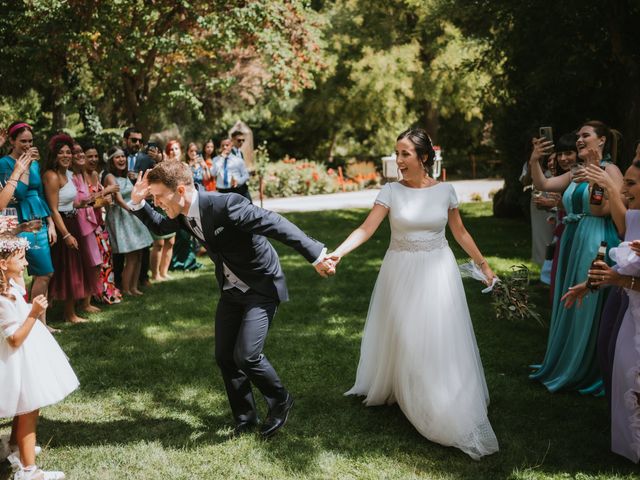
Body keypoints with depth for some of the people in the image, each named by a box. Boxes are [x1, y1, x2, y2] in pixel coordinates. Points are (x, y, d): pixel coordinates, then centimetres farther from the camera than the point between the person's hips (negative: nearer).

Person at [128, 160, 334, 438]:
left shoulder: (224, 205, -30)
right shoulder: (182, 215, -5)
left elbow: (276, 225, -26)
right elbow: (159, 227, 18)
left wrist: (315, 254, -24)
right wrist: (137, 203, 0)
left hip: (262, 288, -8)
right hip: (231, 290, 8)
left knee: (246, 355, -15)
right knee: (225, 356, 8)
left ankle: (280, 401, 13)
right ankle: (245, 418, 27)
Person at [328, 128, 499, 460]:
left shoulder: (445, 190, -3)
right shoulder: (391, 191, -7)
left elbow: (460, 233, 8)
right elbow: (366, 229, -15)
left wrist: (483, 264, 11)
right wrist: (338, 252, -29)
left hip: (437, 273, 1)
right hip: (401, 273, 0)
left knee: (441, 342, 3)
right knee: (403, 339, 8)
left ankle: (450, 414, 16)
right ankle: (399, 392, 30)